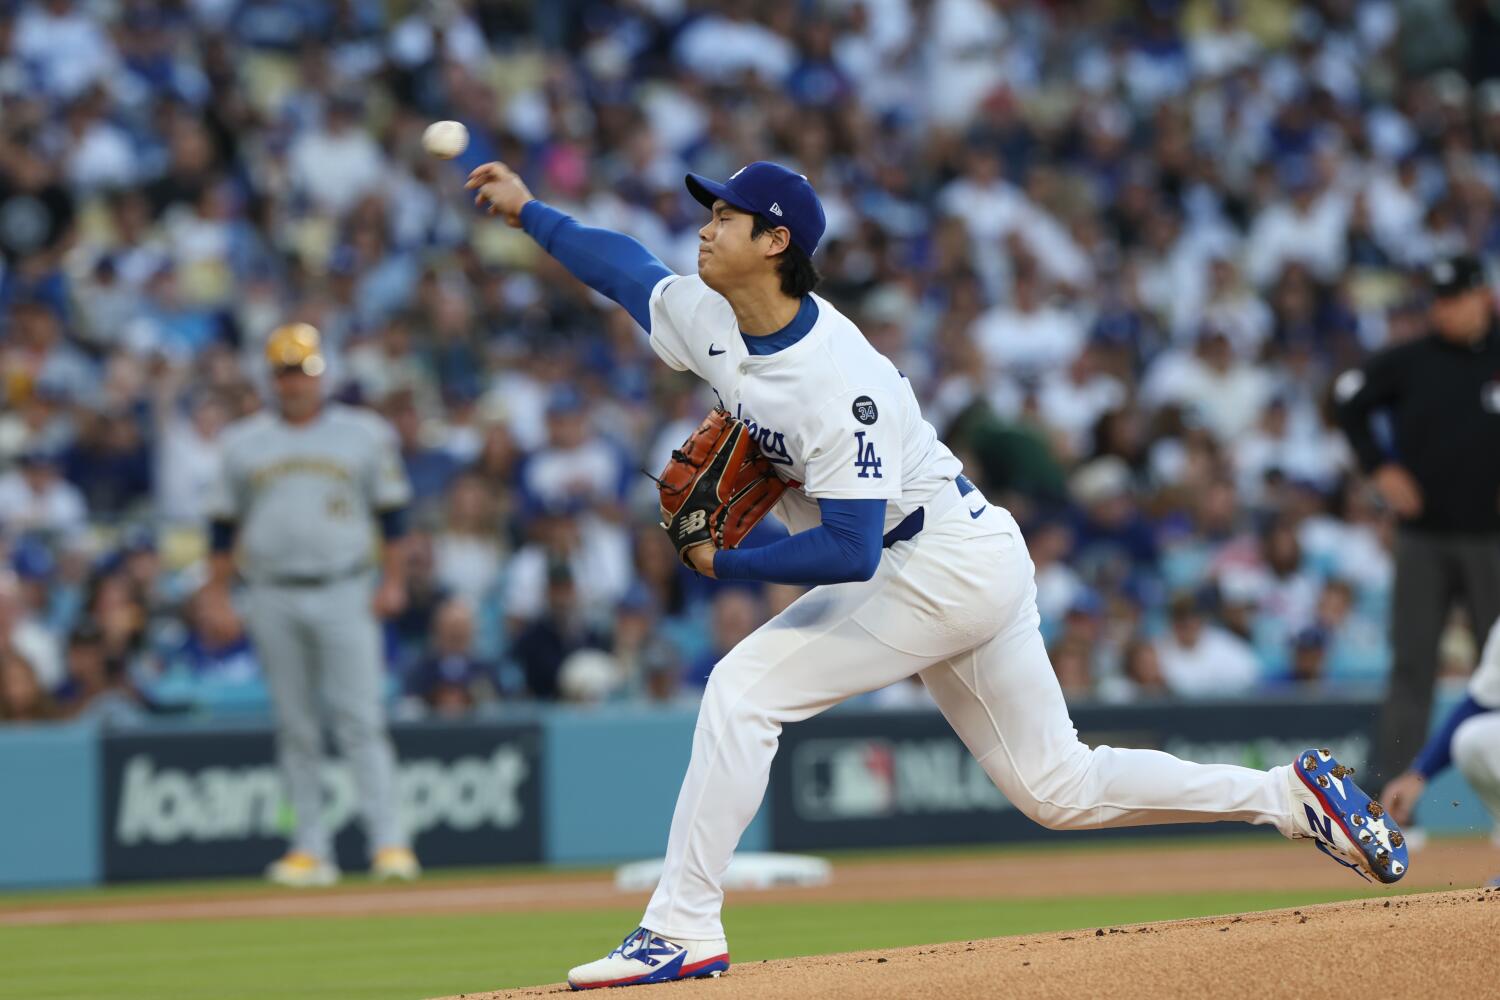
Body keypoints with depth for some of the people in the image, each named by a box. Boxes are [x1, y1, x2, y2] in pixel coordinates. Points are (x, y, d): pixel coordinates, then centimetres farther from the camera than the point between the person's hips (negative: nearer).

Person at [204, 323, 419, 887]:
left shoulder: (363, 434, 7)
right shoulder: (244, 442, 11)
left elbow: (392, 510, 7)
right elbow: (225, 523, 13)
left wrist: (393, 581, -3)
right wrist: (215, 597, 7)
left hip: (343, 593, -2)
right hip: (273, 598, 2)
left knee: (361, 720, -10)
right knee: (295, 728, 3)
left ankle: (388, 841, -12)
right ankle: (311, 849, 7)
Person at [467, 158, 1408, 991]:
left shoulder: (837, 381, -28)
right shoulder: (711, 319, -1)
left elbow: (850, 552, -32)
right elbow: (629, 267, 19)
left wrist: (729, 561, -23)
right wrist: (528, 209, 14)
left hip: (946, 567, -10)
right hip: (974, 571, 10)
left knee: (746, 686, -15)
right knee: (1059, 787, 14)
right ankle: (1294, 795, 20)